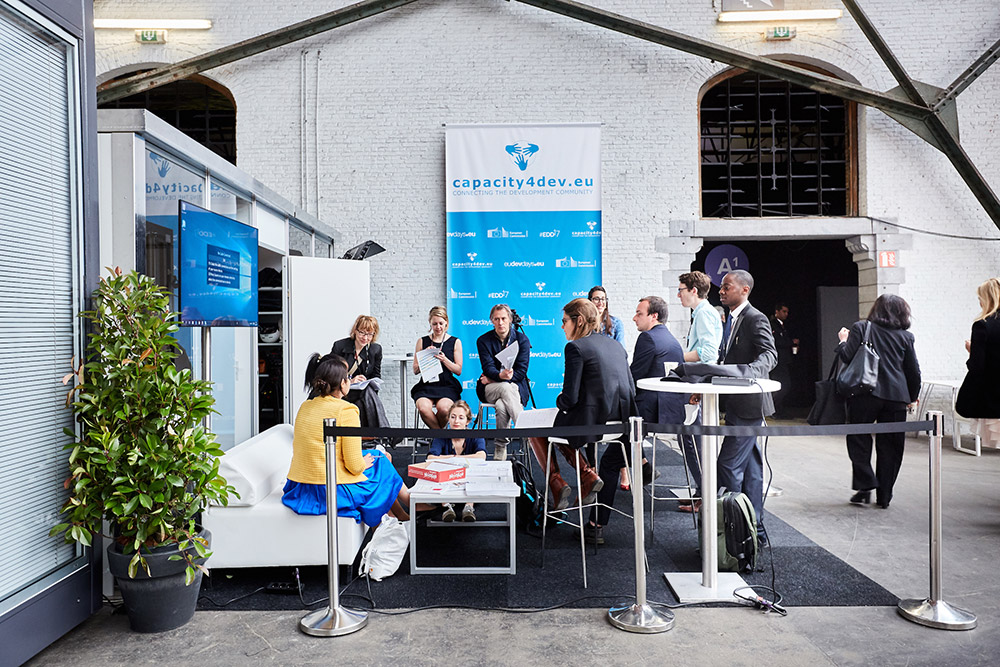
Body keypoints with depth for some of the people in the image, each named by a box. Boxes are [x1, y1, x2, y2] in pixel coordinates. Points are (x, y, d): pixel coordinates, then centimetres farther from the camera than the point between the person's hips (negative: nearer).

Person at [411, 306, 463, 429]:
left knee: (443, 408, -33)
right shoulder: (422, 342, 12)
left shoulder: (455, 342, 9)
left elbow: (459, 370, 7)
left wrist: (444, 360, -10)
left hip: (447, 386, -1)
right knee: (423, 408, -32)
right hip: (426, 385, 1)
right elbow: (415, 370, 11)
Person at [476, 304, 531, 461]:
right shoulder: (483, 340, 3)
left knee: (502, 406, -35)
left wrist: (494, 379, -11)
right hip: (489, 389, 0)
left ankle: (500, 448, -25)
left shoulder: (522, 340, 2)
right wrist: (500, 376, -33)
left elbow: (521, 371, -5)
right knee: (506, 389, -36)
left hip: (516, 387, 0)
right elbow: (488, 368, -9)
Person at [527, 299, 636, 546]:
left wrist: (559, 401, 9)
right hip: (621, 424, 8)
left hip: (590, 423, -7)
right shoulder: (615, 345, 14)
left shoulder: (576, 347, -9)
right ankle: (596, 527, 26)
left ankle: (557, 484, 8)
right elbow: (630, 391, 15)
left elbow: (570, 398, -14)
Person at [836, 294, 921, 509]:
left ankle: (865, 485, -2)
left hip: (866, 393, -3)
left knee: (858, 439, 9)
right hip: (896, 396, 3)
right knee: (890, 446, 9)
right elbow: (914, 371, 12)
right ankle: (884, 496, 14)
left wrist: (843, 341, 12)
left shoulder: (860, 328, 1)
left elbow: (846, 356, -8)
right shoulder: (905, 336, 9)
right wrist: (913, 397, 25)